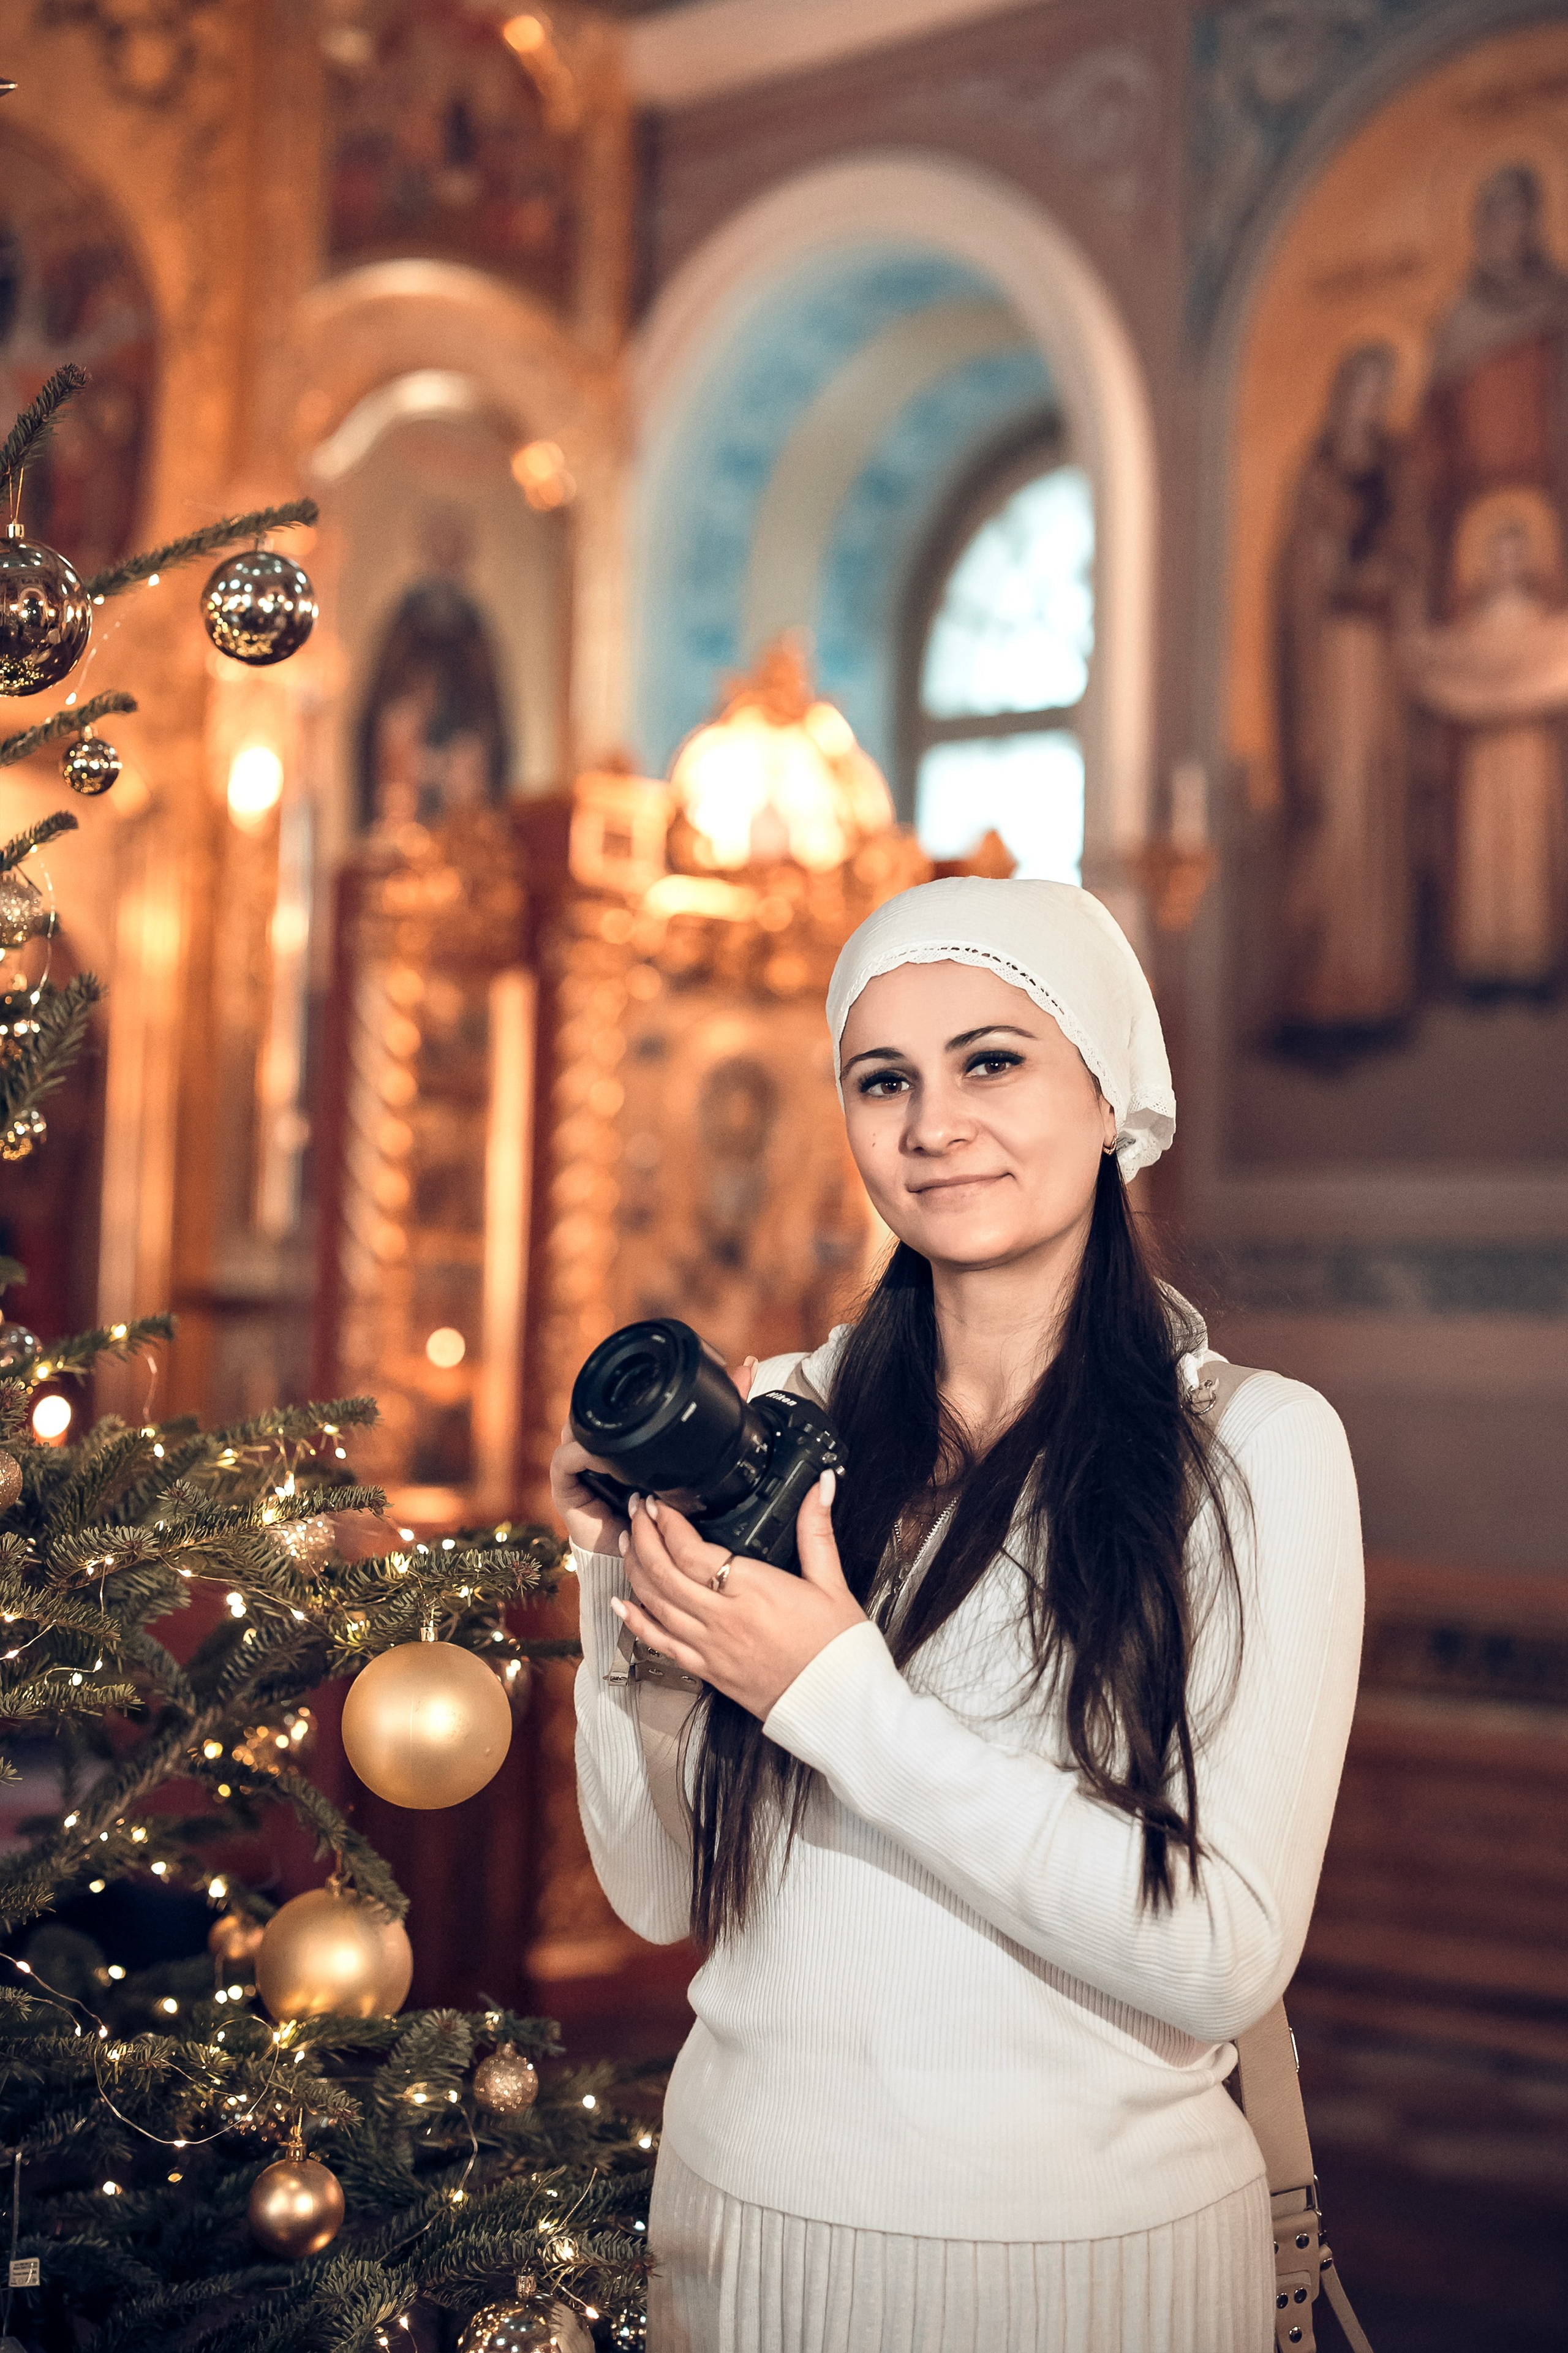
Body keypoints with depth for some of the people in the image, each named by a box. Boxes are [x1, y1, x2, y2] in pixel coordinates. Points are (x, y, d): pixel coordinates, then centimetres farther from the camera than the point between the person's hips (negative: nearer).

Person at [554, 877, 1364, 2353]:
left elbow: (1224, 1958, -18)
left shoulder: (1256, 1447, -11)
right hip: (753, 2211, 3)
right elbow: (661, 1893, 0)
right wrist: (618, 1577, -13)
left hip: (1100, 2228, -3)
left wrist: (843, 1700, -22)